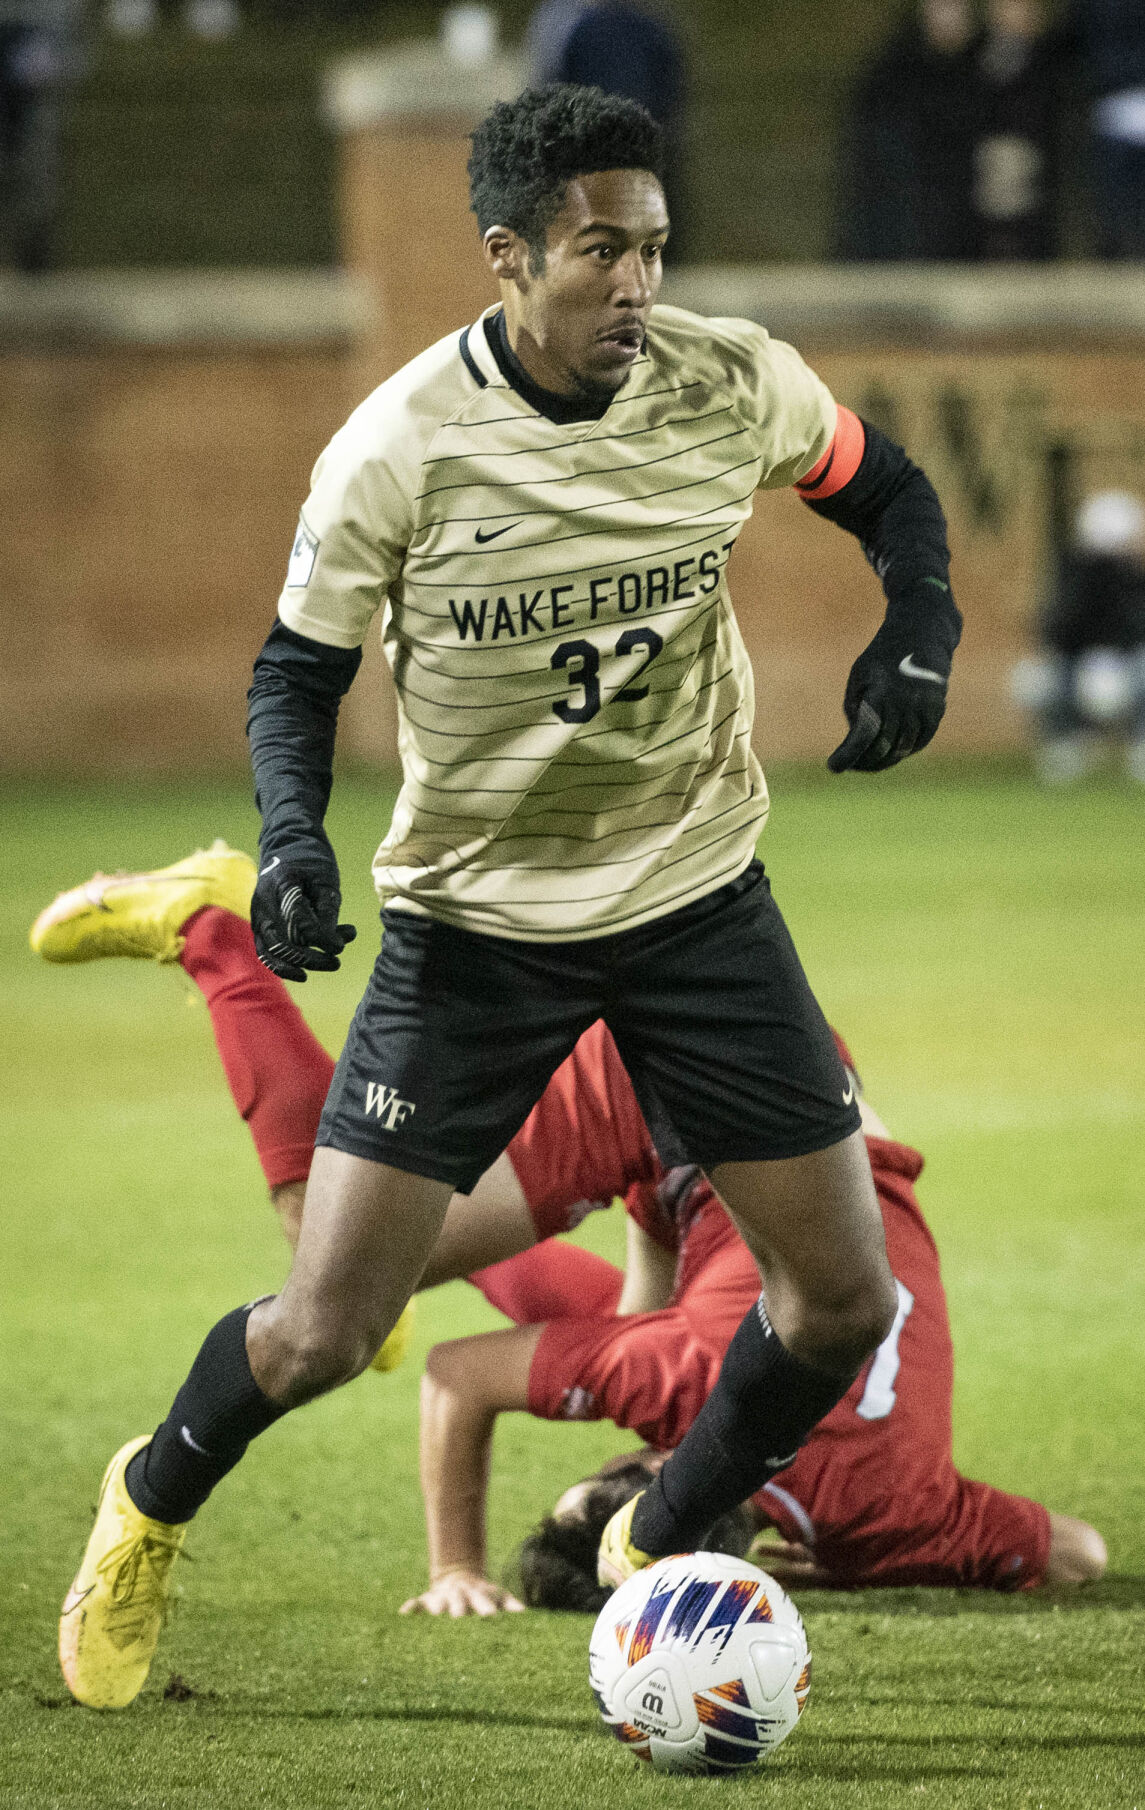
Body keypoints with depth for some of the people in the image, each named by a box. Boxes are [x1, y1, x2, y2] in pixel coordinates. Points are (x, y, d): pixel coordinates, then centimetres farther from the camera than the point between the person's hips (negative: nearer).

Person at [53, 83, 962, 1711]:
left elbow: (888, 492, 9)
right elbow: (299, 671, -4)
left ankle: (658, 1552, 27)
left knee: (845, 1298, -1)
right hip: (472, 922, -3)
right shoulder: (398, 450, -17)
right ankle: (152, 1509, 27)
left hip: (696, 895, 3)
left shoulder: (731, 385, -11)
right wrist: (293, 837, -22)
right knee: (322, 1335, -7)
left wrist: (917, 634, -11)